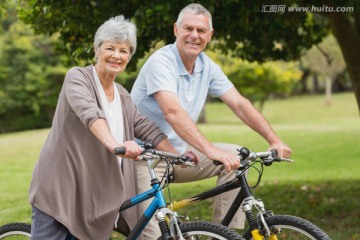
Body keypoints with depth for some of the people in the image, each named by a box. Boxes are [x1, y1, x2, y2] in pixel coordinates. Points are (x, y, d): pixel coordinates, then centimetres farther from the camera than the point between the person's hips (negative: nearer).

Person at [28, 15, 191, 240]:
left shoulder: (123, 95, 15)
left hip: (93, 197, 6)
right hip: (59, 191, -6)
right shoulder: (77, 77, -7)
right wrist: (114, 145, -43)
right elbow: (90, 112, -26)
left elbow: (147, 129, 10)